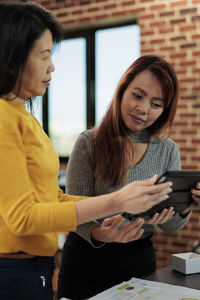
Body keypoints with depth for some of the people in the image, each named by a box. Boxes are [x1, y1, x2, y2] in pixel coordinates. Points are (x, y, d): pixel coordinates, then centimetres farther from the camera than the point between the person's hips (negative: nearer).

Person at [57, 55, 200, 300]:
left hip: (139, 260, 2)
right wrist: (99, 233, -33)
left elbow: (170, 226, 1)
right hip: (87, 260, -2)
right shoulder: (89, 142, -10)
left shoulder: (167, 150, -2)